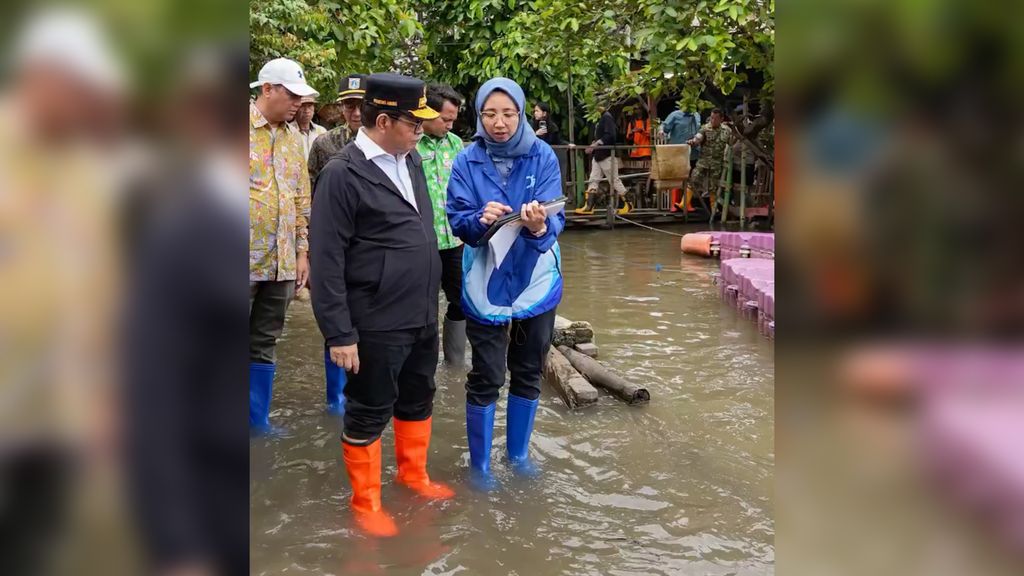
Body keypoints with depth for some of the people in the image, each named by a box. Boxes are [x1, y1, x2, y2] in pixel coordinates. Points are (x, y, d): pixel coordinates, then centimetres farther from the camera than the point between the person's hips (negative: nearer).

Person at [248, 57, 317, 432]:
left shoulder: (293, 139, 12)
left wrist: (302, 250, 13)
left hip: (281, 261, 6)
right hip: (247, 261, -5)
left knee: (264, 345, 14)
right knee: (257, 345, 1)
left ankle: (258, 419, 25)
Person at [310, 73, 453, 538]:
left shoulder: (411, 160, 7)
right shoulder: (342, 174, -16)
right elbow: (326, 263, -16)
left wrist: (430, 302, 14)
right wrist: (339, 333, -17)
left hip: (422, 317, 7)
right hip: (377, 325, -7)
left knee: (418, 400, 21)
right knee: (369, 413, 9)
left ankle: (413, 474, 43)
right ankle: (366, 502, 27)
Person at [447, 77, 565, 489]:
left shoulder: (542, 156, -7)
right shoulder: (467, 161, -7)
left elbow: (555, 219, -14)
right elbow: (457, 221, -10)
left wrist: (539, 227, -37)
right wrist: (481, 219, -31)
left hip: (536, 281, 2)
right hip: (486, 284, -1)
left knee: (528, 374, 16)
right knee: (485, 379, 5)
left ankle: (519, 452, 36)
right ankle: (479, 463, 24)